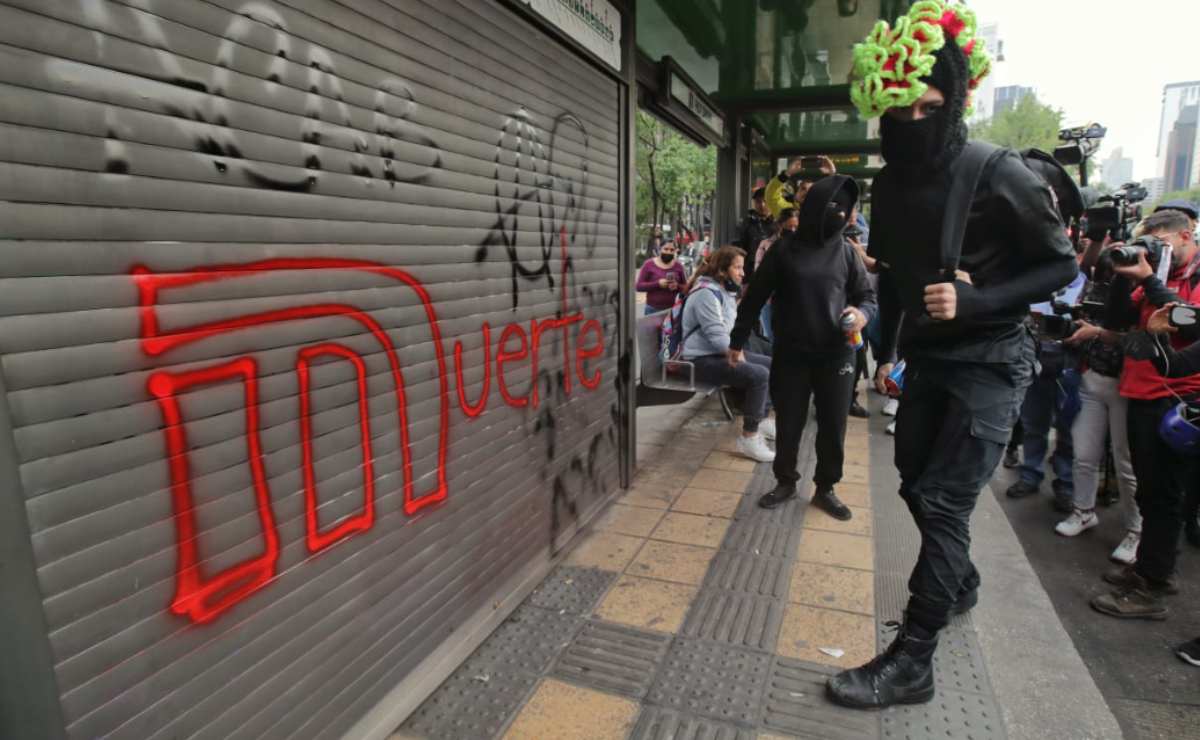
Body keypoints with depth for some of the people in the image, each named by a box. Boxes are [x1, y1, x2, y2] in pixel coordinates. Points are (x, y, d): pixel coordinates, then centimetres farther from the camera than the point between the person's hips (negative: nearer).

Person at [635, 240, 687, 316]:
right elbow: (639, 286, -4)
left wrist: (677, 286, -11)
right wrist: (657, 284, -17)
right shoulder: (649, 264, 0)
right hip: (653, 310, -2)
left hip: (673, 310, 2)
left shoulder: (678, 266, 7)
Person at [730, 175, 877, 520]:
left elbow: (867, 295, 12)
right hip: (790, 354, -1)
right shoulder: (785, 249, -1)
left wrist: (863, 313, -12)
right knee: (788, 423, 9)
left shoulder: (846, 252, 4)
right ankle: (785, 481, 30)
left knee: (833, 427, 8)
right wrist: (737, 340, 4)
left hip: (836, 355, 2)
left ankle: (825, 488, 27)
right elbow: (755, 297, 3)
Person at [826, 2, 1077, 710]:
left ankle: (911, 662, 4)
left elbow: (1062, 266, -10)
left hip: (991, 363, -6)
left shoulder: (999, 174, -17)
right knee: (917, 486, 16)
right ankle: (960, 582, 43)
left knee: (945, 502, -8)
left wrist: (974, 300, -25)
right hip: (927, 358, 7)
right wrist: (887, 350, 12)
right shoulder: (890, 184, 2)